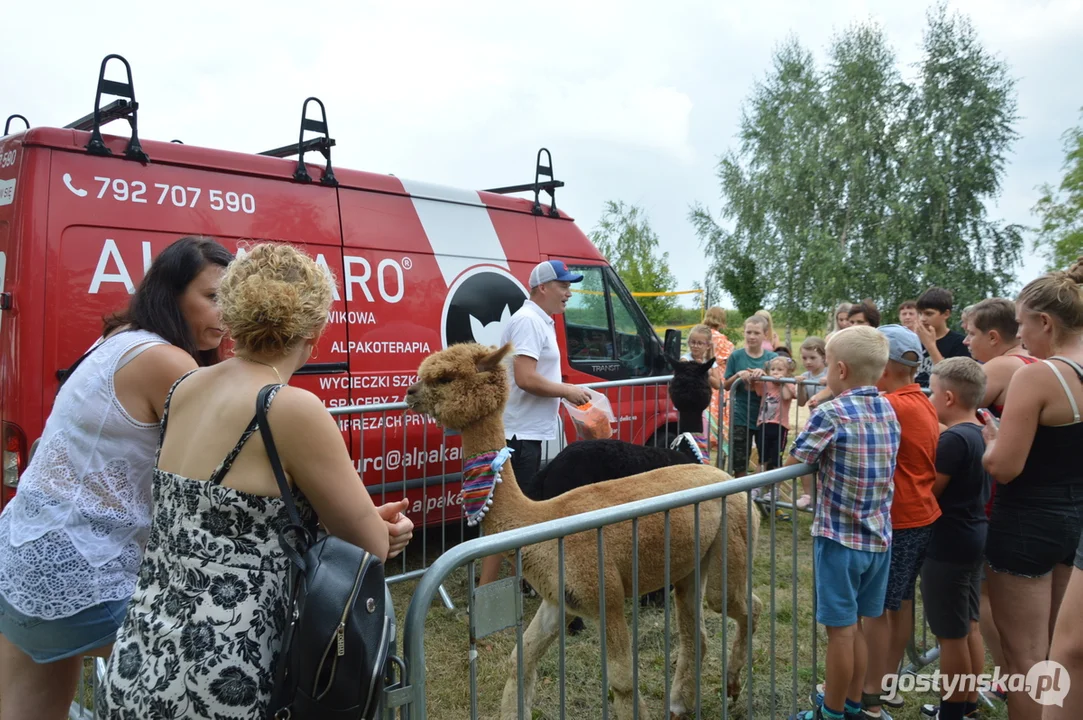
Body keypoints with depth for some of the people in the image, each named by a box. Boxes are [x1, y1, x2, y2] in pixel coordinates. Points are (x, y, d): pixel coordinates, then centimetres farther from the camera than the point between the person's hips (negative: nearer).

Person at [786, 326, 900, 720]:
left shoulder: (830, 414, -16)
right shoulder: (889, 411, 4)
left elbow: (793, 462, -11)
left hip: (839, 537, -7)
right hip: (879, 536, 7)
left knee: (841, 629, 5)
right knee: (857, 625, 18)